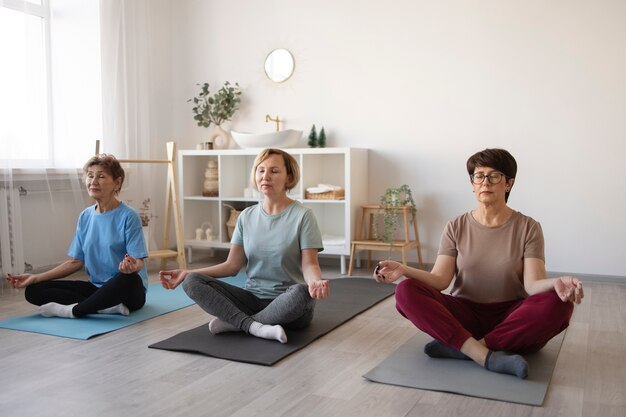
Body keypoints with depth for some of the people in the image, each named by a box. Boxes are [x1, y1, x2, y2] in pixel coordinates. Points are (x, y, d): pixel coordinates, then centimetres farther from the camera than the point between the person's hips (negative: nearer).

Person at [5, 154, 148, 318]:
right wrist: (35, 278, 5)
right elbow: (75, 261, 11)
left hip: (130, 292, -6)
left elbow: (138, 262, -15)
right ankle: (108, 307, -23)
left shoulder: (128, 216, -11)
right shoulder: (85, 217, 8)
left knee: (128, 278, -42)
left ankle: (73, 310, -20)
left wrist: (132, 266, -39)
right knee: (33, 291, -9)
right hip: (96, 287, 6)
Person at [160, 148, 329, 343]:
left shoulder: (302, 215, -6)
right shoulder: (246, 216, 7)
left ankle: (233, 322, -20)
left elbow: (309, 264, -11)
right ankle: (255, 327, -30)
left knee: (301, 293, -39)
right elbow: (232, 265, 6)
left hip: (287, 305, -3)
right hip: (252, 298, 4)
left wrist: (315, 282, -35)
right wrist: (187, 273, -4)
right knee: (192, 282, -16)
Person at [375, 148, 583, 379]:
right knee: (406, 291, -24)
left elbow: (532, 284, -13)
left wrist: (556, 283, -36)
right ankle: (489, 357, -34)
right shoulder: (456, 227, 3)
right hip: (465, 315, 1)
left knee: (557, 304, -31)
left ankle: (460, 348, -28)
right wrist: (404, 270, -27)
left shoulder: (528, 227, -2)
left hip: (512, 318, -1)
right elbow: (440, 279, -8)